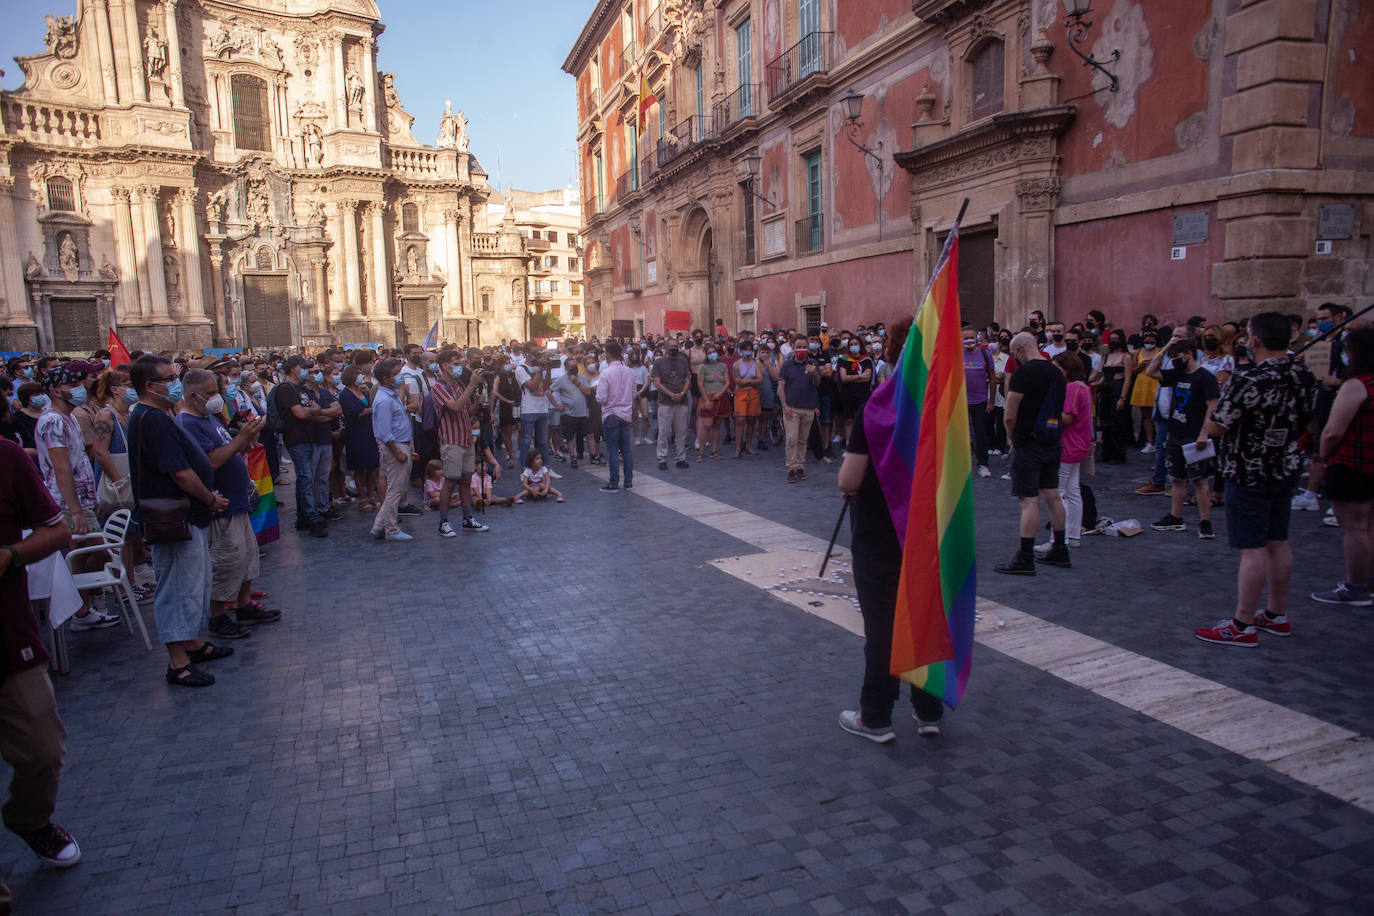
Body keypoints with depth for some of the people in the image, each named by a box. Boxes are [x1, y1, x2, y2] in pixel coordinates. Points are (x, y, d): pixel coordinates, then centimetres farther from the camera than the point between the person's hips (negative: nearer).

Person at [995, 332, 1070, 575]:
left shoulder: (1023, 373, -14)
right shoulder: (1056, 373, 11)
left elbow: (1010, 416, -14)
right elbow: (1058, 411, 17)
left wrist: (1013, 440, 3)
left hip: (1028, 444, -8)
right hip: (1052, 443, 8)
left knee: (1029, 500, -6)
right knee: (1052, 496, 14)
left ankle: (1025, 559, -4)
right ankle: (1060, 551, 22)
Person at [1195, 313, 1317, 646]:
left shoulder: (1249, 381, -23)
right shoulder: (1304, 377, 2)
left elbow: (1214, 427, -19)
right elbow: (1304, 422, 15)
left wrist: (1220, 402, -1)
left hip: (1249, 475, -8)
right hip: (1287, 469, 8)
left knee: (1253, 549, -4)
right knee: (1278, 543, 16)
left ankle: (1243, 625, 3)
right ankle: (1277, 615, 27)